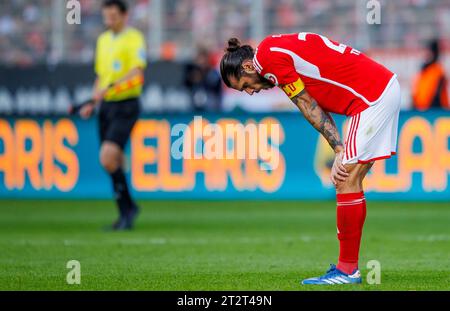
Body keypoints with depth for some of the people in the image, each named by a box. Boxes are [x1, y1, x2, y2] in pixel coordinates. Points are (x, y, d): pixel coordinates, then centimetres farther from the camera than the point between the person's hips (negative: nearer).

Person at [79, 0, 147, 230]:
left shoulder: (134, 39, -7)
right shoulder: (103, 40, 16)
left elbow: (136, 73, -20)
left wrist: (110, 87, -32)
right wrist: (92, 104, 14)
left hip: (125, 106, -7)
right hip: (106, 107, 7)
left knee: (108, 158, -19)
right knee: (114, 162, 7)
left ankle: (127, 206, -7)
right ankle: (126, 212, 17)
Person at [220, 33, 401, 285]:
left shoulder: (269, 58, -10)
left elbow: (310, 109, -8)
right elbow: (319, 108, 12)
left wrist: (339, 151, -2)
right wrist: (341, 152, 1)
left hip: (373, 97, -10)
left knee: (347, 182, -8)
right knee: (349, 181, 10)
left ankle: (348, 270, -5)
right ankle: (348, 266, 11)